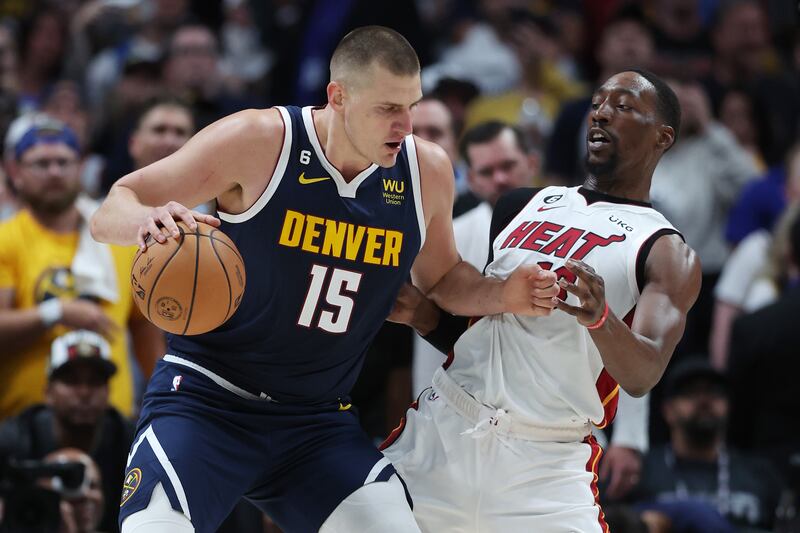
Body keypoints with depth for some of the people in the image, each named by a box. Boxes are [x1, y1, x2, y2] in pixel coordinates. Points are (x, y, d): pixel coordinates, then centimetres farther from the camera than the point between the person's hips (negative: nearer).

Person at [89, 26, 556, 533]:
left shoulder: (428, 171, -1)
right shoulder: (259, 140, -14)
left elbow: (441, 276, 19)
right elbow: (111, 212, -10)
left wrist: (502, 295, -2)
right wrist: (146, 219, -34)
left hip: (318, 420, 4)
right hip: (206, 397, -4)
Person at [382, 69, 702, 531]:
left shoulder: (667, 254, 1)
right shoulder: (525, 205, 16)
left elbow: (643, 376, -14)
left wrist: (601, 320, -34)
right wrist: (422, 314, 3)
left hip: (546, 468, -4)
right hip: (441, 431, 4)